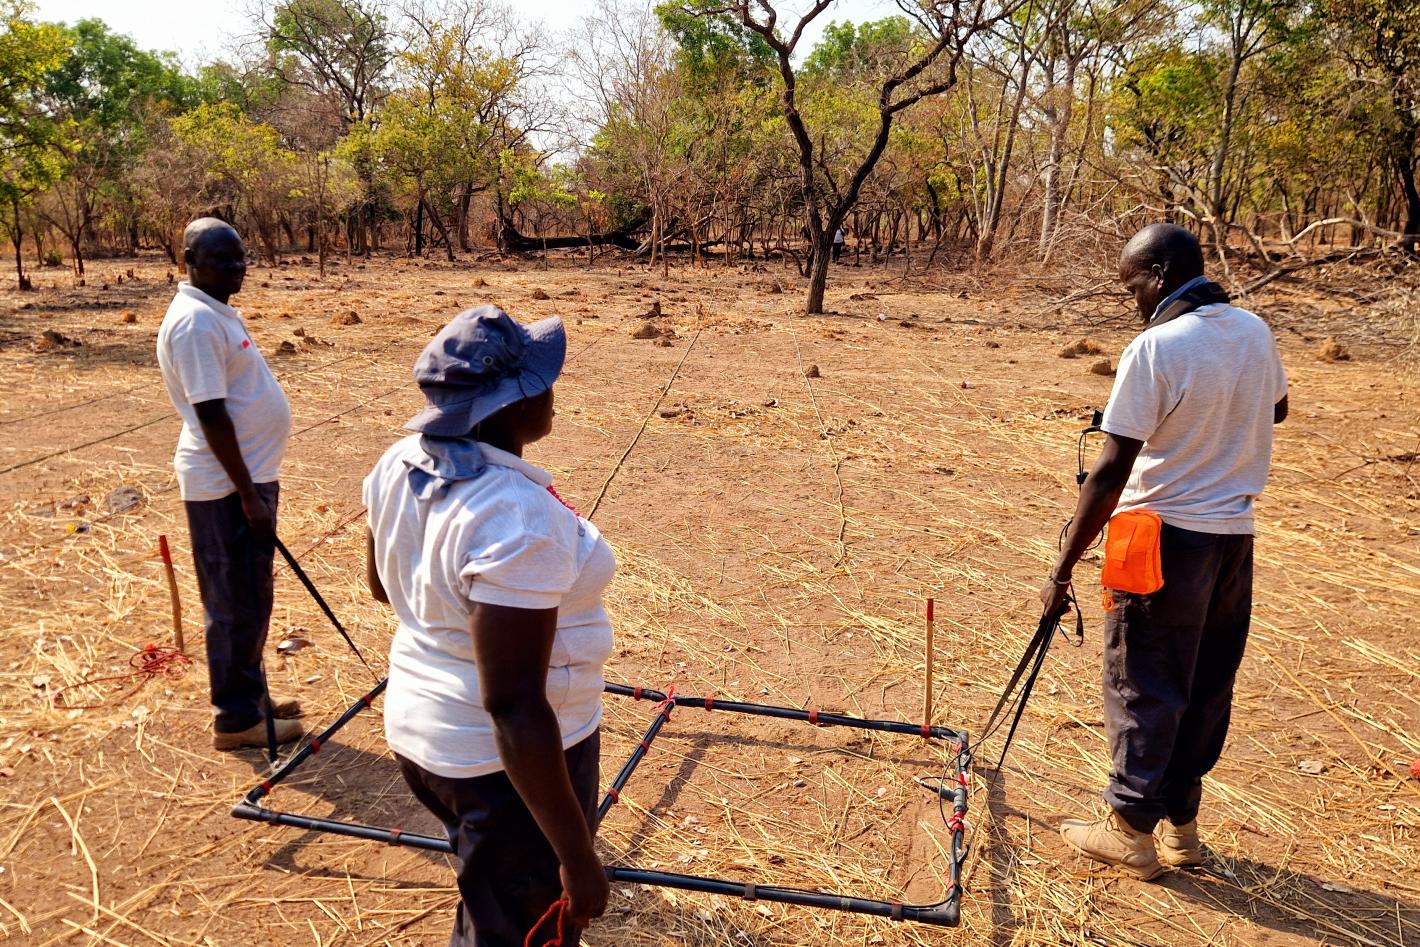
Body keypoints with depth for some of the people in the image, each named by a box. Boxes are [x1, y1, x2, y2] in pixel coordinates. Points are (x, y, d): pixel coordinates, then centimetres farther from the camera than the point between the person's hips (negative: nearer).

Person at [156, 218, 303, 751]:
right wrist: (248, 495, -21)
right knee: (237, 605, 1)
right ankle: (236, 719, 13)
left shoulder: (218, 312, 12)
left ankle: (251, 696, 31)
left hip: (248, 474, 10)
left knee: (250, 600, 18)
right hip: (228, 486, -10)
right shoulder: (196, 322, -18)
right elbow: (211, 415, -22)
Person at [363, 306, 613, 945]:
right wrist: (578, 856, -24)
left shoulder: (401, 465, -7)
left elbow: (381, 586, 10)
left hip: (421, 731, 8)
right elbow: (514, 710, -32)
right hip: (512, 759, -8)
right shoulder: (517, 517, -33)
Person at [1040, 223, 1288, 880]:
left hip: (1167, 536, -7)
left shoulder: (1155, 348, -18)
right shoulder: (1255, 332, 4)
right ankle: (1180, 824, 27)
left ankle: (1131, 829, 16)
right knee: (1206, 687, 15)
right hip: (1234, 535, 7)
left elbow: (1111, 472, -21)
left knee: (1143, 687, 5)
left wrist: (1063, 568, -17)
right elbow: (1275, 409, 25)